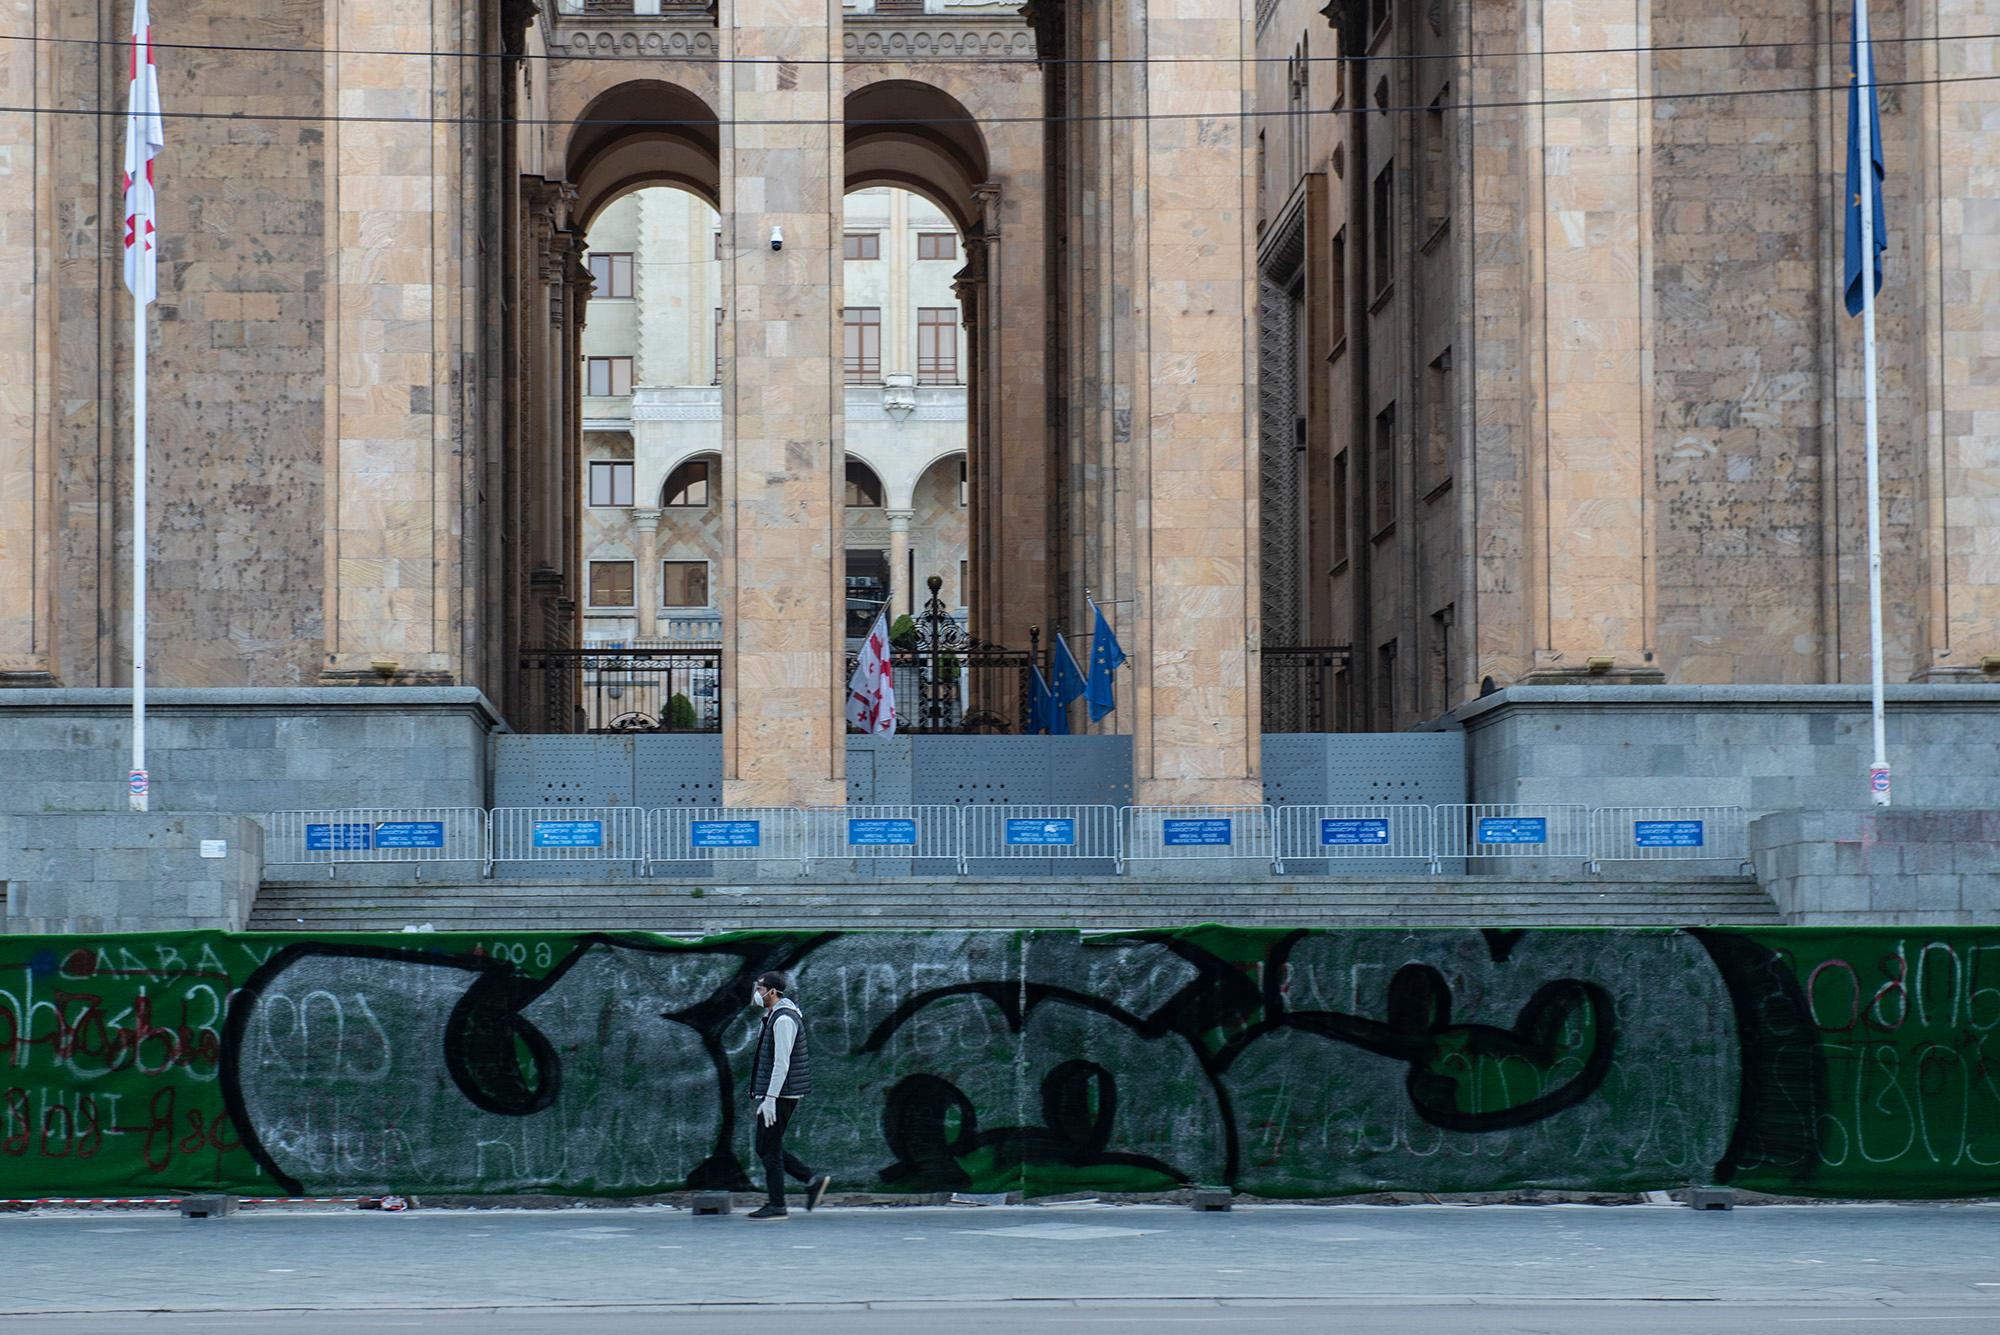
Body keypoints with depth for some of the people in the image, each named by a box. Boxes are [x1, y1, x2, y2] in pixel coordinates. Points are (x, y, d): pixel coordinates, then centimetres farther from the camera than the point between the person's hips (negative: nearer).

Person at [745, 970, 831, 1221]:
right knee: (766, 1149, 12)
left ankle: (776, 1206, 1)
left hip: (779, 1095, -10)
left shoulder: (784, 1019, -17)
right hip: (777, 1094, 10)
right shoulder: (775, 1015, 15)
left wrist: (770, 1098, -24)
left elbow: (781, 1063, -23)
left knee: (770, 1149, -4)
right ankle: (813, 1180, 11)